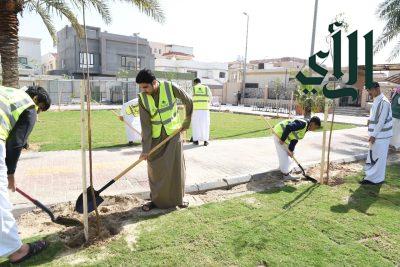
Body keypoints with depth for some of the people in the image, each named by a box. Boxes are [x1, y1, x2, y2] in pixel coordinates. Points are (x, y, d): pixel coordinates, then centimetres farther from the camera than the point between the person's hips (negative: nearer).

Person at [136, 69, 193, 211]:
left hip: (173, 134, -1)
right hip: (155, 138, 1)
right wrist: (145, 148, -15)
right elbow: (145, 125, -12)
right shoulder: (142, 98, -11)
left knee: (176, 167, 2)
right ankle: (156, 200, 22)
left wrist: (186, 123, 4)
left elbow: (188, 102, -2)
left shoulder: (170, 87, -16)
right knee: (154, 169, 5)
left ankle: (178, 198, 20)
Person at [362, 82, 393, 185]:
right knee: (372, 156, 15)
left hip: (381, 135, -9)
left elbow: (381, 121, -20)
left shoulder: (384, 102, -17)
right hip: (375, 134, 9)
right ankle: (371, 177, 25)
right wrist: (370, 120, 4)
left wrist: (374, 135, -19)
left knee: (378, 157, 0)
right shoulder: (376, 101, 11)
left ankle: (376, 179, 10)